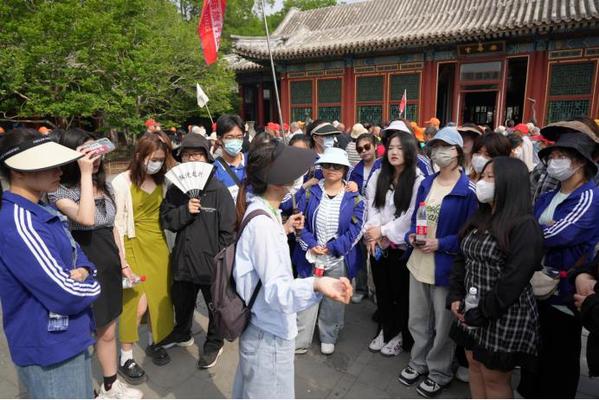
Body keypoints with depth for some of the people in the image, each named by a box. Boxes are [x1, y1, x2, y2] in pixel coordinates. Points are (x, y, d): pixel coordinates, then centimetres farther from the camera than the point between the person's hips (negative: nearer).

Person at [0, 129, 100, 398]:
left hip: (68, 338, 9)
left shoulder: (42, 212, 4)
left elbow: (73, 252, 13)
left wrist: (83, 271, -9)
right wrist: (93, 286, -8)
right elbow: (66, 295, -29)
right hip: (49, 349, -9)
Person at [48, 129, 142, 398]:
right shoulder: (60, 191, -14)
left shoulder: (105, 186, 7)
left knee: (107, 332, 19)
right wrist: (85, 173, -29)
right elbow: (86, 219, -34)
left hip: (109, 266, 7)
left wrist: (123, 263, 14)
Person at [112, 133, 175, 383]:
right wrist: (122, 260, -12)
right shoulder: (122, 182, -9)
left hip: (158, 245, 5)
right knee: (137, 302, -3)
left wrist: (165, 246, 6)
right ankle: (125, 358, 16)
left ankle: (153, 343, 34)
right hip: (135, 246, -5)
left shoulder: (161, 180, 5)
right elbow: (118, 223, -10)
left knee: (159, 296, 11)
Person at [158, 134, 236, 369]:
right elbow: (165, 220, -1)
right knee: (181, 302, 26)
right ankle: (182, 334, 53)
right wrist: (185, 211, -18)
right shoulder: (175, 190, 1)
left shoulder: (219, 191, -14)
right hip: (183, 259, 5)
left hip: (212, 262, -4)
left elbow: (227, 230, -12)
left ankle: (214, 343, 39)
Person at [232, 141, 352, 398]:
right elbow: (275, 289, -33)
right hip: (269, 333, -9)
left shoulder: (259, 211, 2)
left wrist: (284, 231, 12)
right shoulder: (263, 223, -28)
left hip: (259, 326, 9)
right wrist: (315, 284, -50)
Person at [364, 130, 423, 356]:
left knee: (401, 292, 8)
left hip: (401, 244, -5)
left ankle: (399, 335, 28)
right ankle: (385, 330, 34)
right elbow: (372, 206, 1)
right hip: (378, 244, 5)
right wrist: (373, 233, -12)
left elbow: (410, 216, -15)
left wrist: (383, 231, -13)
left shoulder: (418, 180, -10)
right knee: (381, 290, 15)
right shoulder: (378, 176, 7)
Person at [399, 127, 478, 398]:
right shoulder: (426, 184, 7)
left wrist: (441, 244, -20)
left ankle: (439, 371, 34)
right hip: (419, 261, 6)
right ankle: (419, 361, 41)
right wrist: (411, 235, -5)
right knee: (418, 319, 19)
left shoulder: (468, 190, -13)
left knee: (443, 323, 12)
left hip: (446, 265, -6)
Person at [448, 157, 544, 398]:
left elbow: (513, 281, -20)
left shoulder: (525, 226, -16)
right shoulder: (480, 219, 10)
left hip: (504, 316, -7)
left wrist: (480, 314, -15)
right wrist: (455, 298, -1)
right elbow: (461, 260, 10)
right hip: (471, 310, 7)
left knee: (495, 379, 8)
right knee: (474, 365, 19)